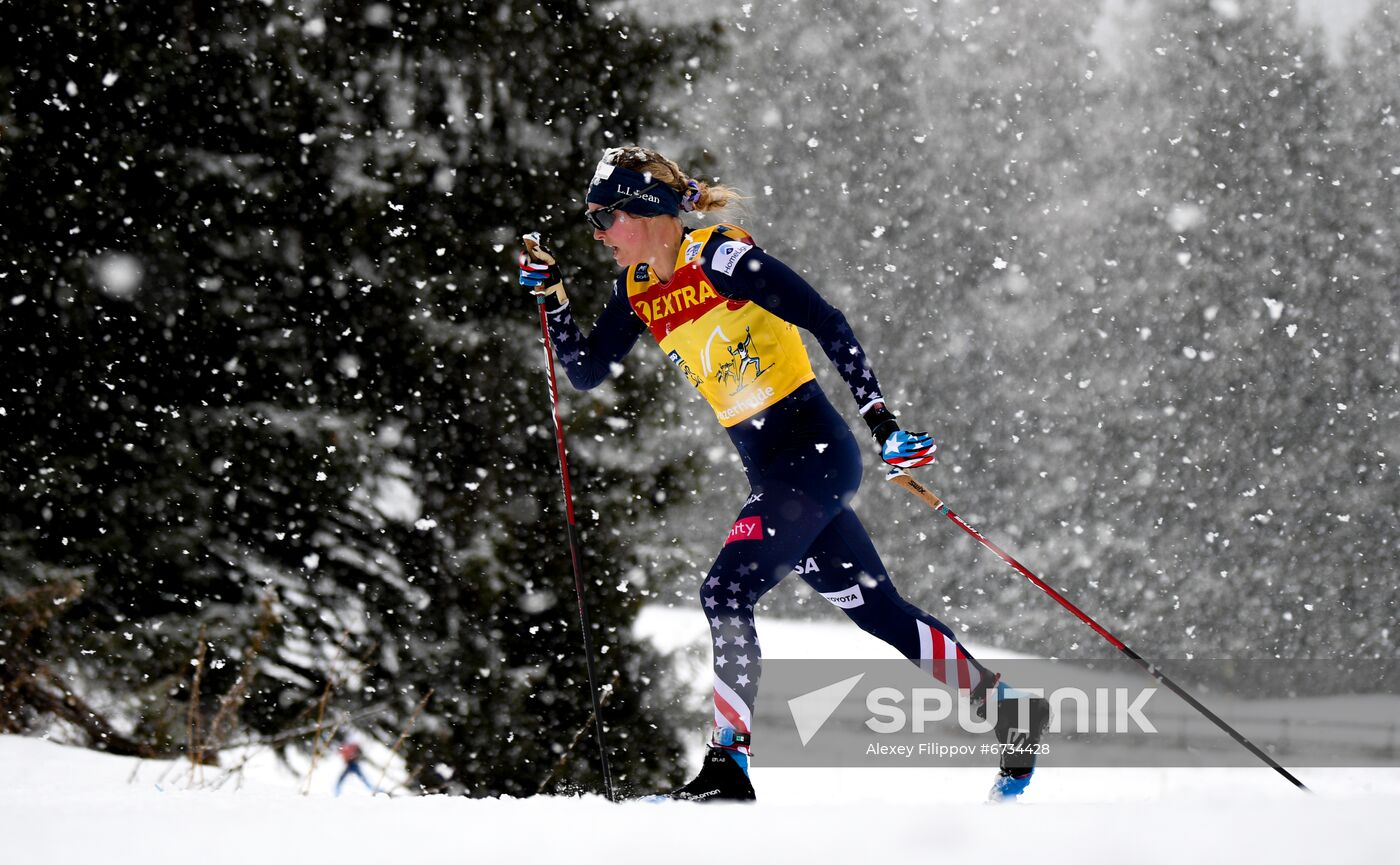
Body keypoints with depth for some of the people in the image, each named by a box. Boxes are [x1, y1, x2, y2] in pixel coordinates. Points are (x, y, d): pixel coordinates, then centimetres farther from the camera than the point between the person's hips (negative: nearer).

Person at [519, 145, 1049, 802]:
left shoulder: (720, 257, -14)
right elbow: (585, 372, 12)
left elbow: (827, 323, -15)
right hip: (769, 469, 8)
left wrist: (879, 416, -20)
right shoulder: (637, 291, 8)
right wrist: (551, 295, -1)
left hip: (813, 448, -8)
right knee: (878, 610, 12)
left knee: (725, 593, -17)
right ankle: (1011, 710, 23)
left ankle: (729, 766, -13)